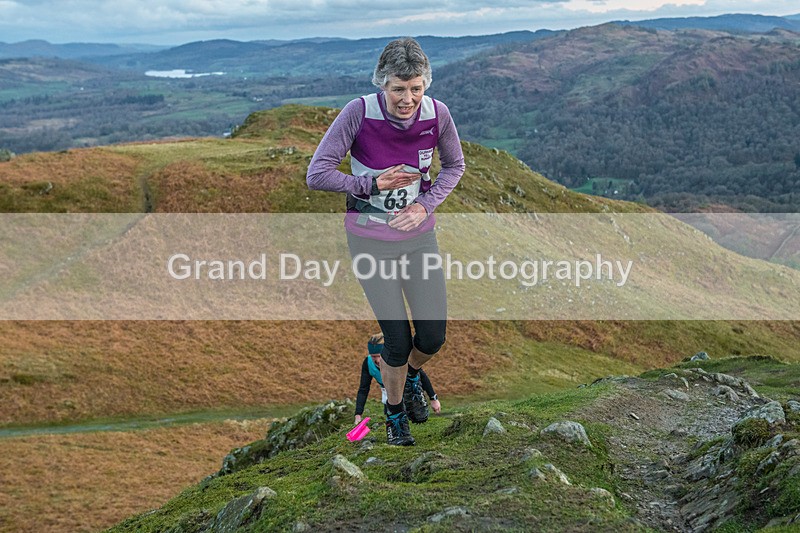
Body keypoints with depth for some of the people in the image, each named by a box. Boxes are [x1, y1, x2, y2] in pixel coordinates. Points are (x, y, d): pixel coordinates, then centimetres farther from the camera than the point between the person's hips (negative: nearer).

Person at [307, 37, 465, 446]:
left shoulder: (436, 113, -13)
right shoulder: (359, 112, -22)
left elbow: (454, 166, 5)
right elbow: (316, 175, -18)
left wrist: (425, 205, -9)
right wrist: (374, 184, -22)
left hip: (419, 234, 3)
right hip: (370, 240, -3)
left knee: (433, 338, 1)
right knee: (398, 342, -2)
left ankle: (411, 375, 39)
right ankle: (395, 412, 29)